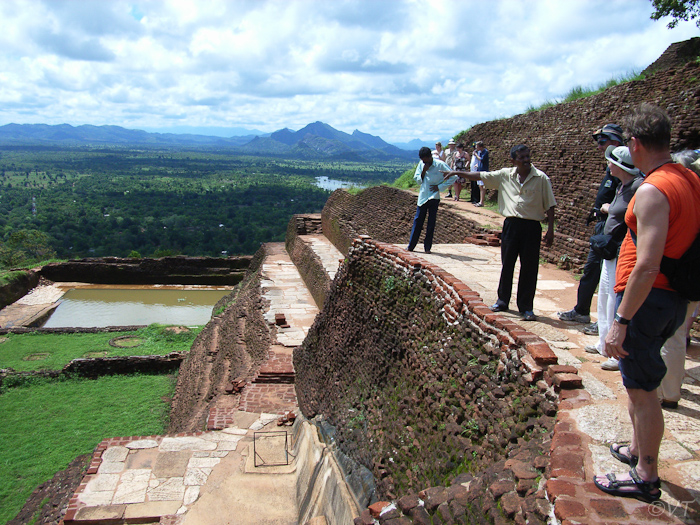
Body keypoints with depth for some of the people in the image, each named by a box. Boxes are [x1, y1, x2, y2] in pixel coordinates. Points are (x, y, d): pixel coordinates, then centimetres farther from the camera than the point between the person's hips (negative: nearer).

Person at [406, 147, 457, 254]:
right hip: (423, 196, 4)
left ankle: (427, 247, 9)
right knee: (418, 220, 4)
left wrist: (440, 186, -11)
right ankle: (411, 245, 10)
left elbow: (453, 177, -7)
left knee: (431, 223, 1)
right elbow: (417, 179, 7)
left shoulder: (440, 165, -8)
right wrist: (423, 171, -11)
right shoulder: (421, 164, 5)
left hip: (434, 197, -3)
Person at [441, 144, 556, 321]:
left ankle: (526, 307, 12)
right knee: (507, 265, 9)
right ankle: (503, 301, 24)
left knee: (529, 268, 1)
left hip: (532, 227, -2)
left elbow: (550, 205, 0)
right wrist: (457, 172, 8)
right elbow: (480, 175, 10)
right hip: (511, 225, 2)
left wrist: (550, 229, -5)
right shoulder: (505, 175, 5)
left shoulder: (541, 178, -2)